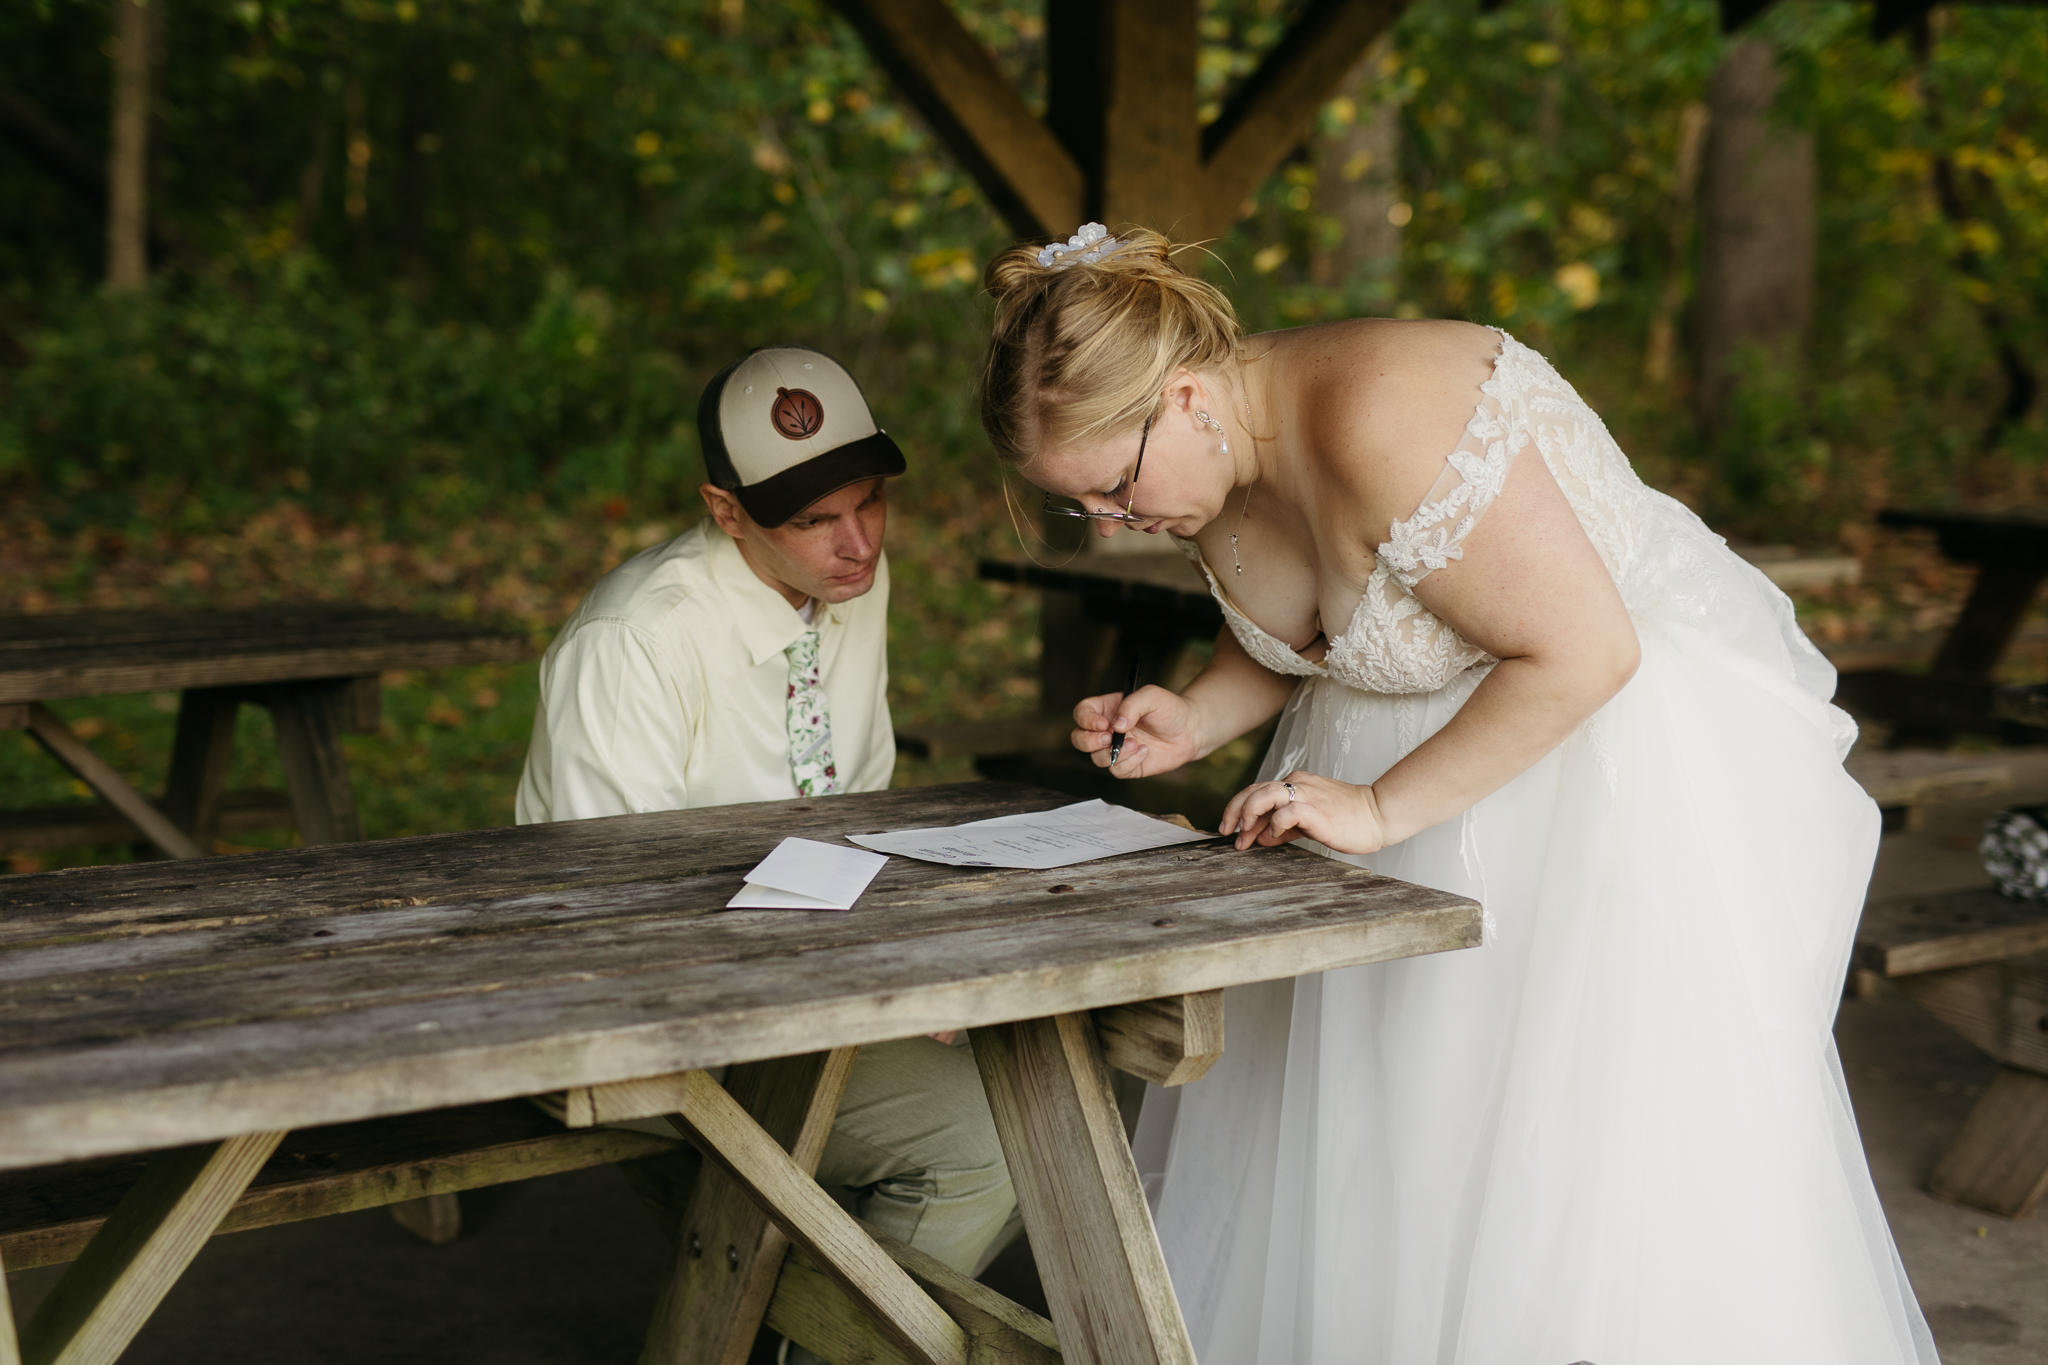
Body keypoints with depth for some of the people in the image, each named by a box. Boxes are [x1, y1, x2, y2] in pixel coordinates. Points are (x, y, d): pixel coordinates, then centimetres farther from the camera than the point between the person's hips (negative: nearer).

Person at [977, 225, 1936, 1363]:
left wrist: (1382, 807, -25)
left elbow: (1582, 652, -28)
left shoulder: (1385, 423, -31)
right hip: (1427, 735, 8)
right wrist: (1200, 717, -5)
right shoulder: (1214, 459, -4)